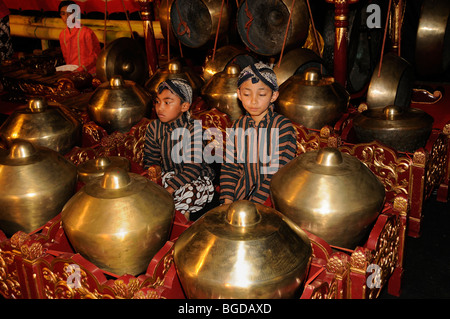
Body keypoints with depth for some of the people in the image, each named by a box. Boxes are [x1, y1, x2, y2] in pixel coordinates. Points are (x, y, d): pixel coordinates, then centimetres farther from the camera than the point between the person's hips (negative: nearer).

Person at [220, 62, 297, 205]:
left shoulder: (283, 126, -9)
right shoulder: (238, 126, 5)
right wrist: (227, 202, -6)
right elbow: (229, 167, 8)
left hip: (271, 197, -3)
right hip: (242, 193, 4)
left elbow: (278, 174, -13)